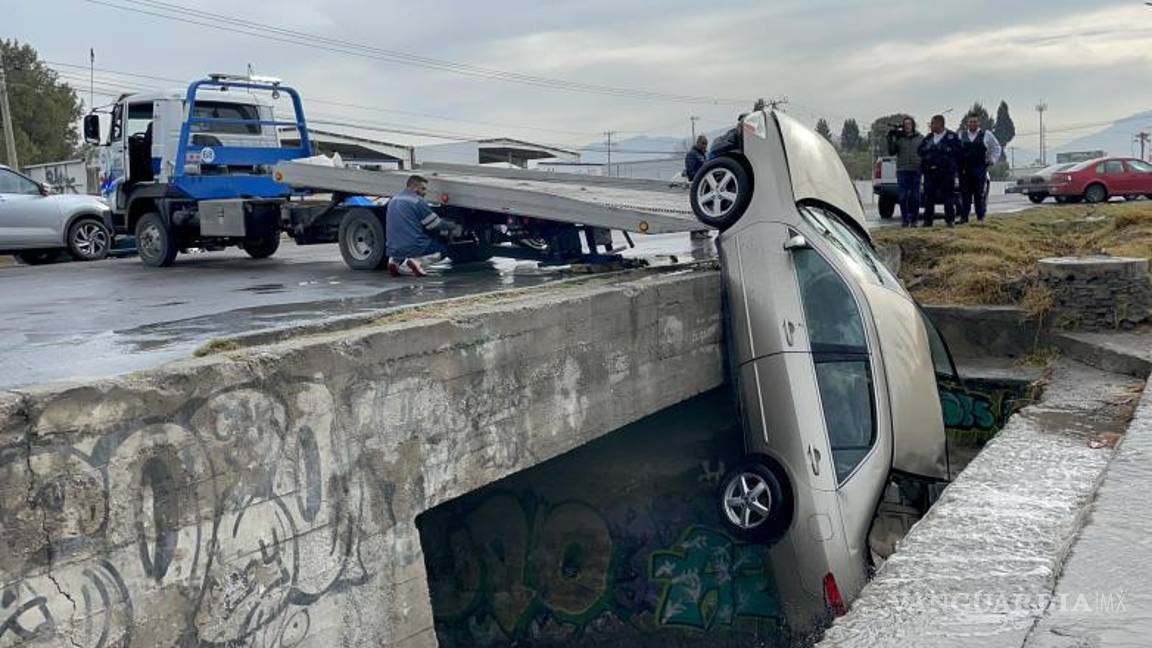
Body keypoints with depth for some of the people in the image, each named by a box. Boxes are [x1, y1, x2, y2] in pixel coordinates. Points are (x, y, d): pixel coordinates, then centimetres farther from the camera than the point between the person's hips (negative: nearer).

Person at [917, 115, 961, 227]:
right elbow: (920, 150, 9)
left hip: (946, 172, -4)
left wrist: (942, 149, -10)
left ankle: (950, 219, 6)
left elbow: (957, 150, -5)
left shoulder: (952, 136, 3)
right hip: (930, 171, 4)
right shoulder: (928, 137, 17)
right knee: (929, 196, 0)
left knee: (947, 196, -1)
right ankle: (928, 220, 5)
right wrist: (930, 149, -7)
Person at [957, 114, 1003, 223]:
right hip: (964, 169, 1)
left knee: (980, 194, -3)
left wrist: (992, 160, 6)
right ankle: (964, 217, 4)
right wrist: (959, 167, 6)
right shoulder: (961, 135, 11)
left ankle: (981, 217, 1)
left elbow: (997, 148, 16)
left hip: (980, 169, -1)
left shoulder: (986, 135, 8)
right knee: (965, 194, 1)